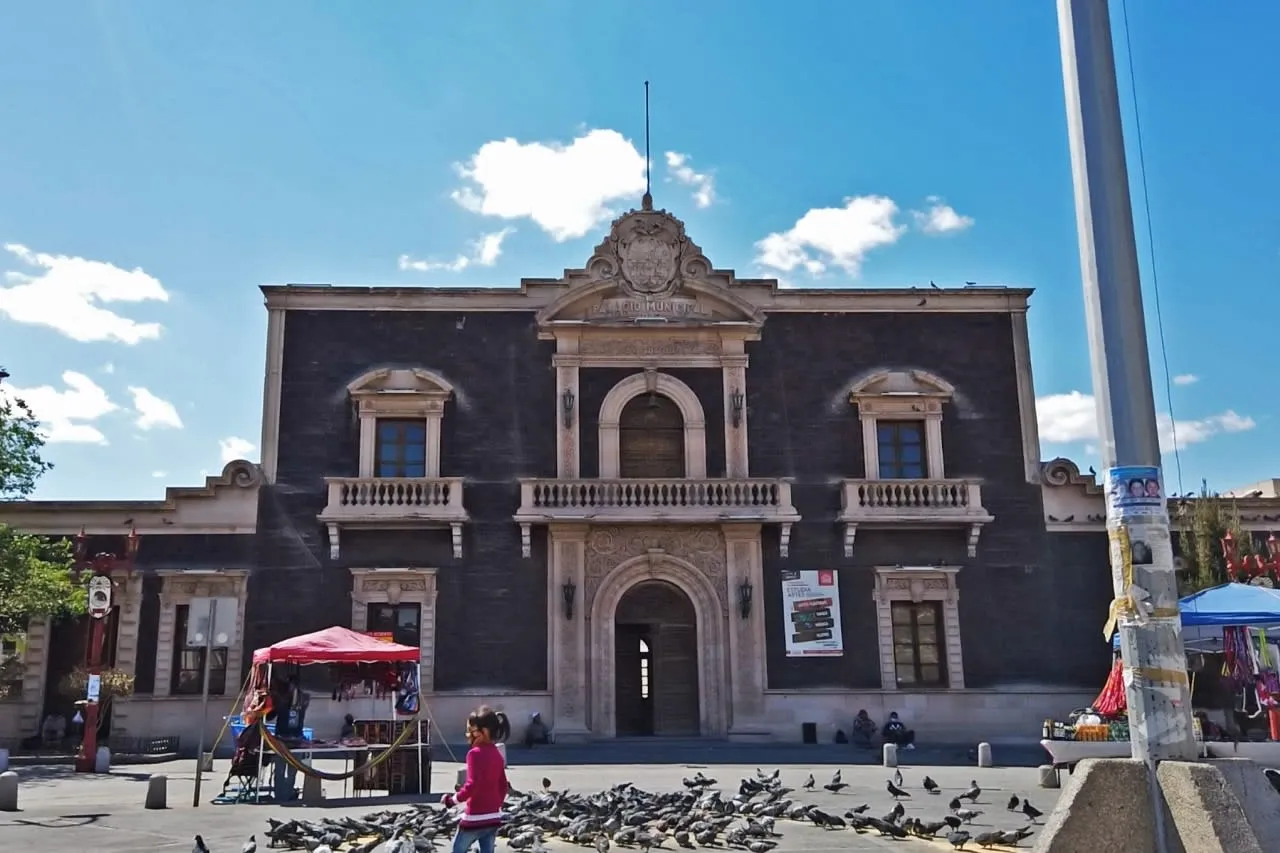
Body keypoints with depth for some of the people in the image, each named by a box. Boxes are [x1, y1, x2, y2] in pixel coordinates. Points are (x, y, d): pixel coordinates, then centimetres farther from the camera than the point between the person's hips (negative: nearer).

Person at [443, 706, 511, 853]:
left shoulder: (475, 753, -15)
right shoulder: (497, 754, 9)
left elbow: (472, 784, -23)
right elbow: (503, 786, 15)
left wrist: (453, 799, -12)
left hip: (475, 817, -7)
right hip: (493, 817, 7)